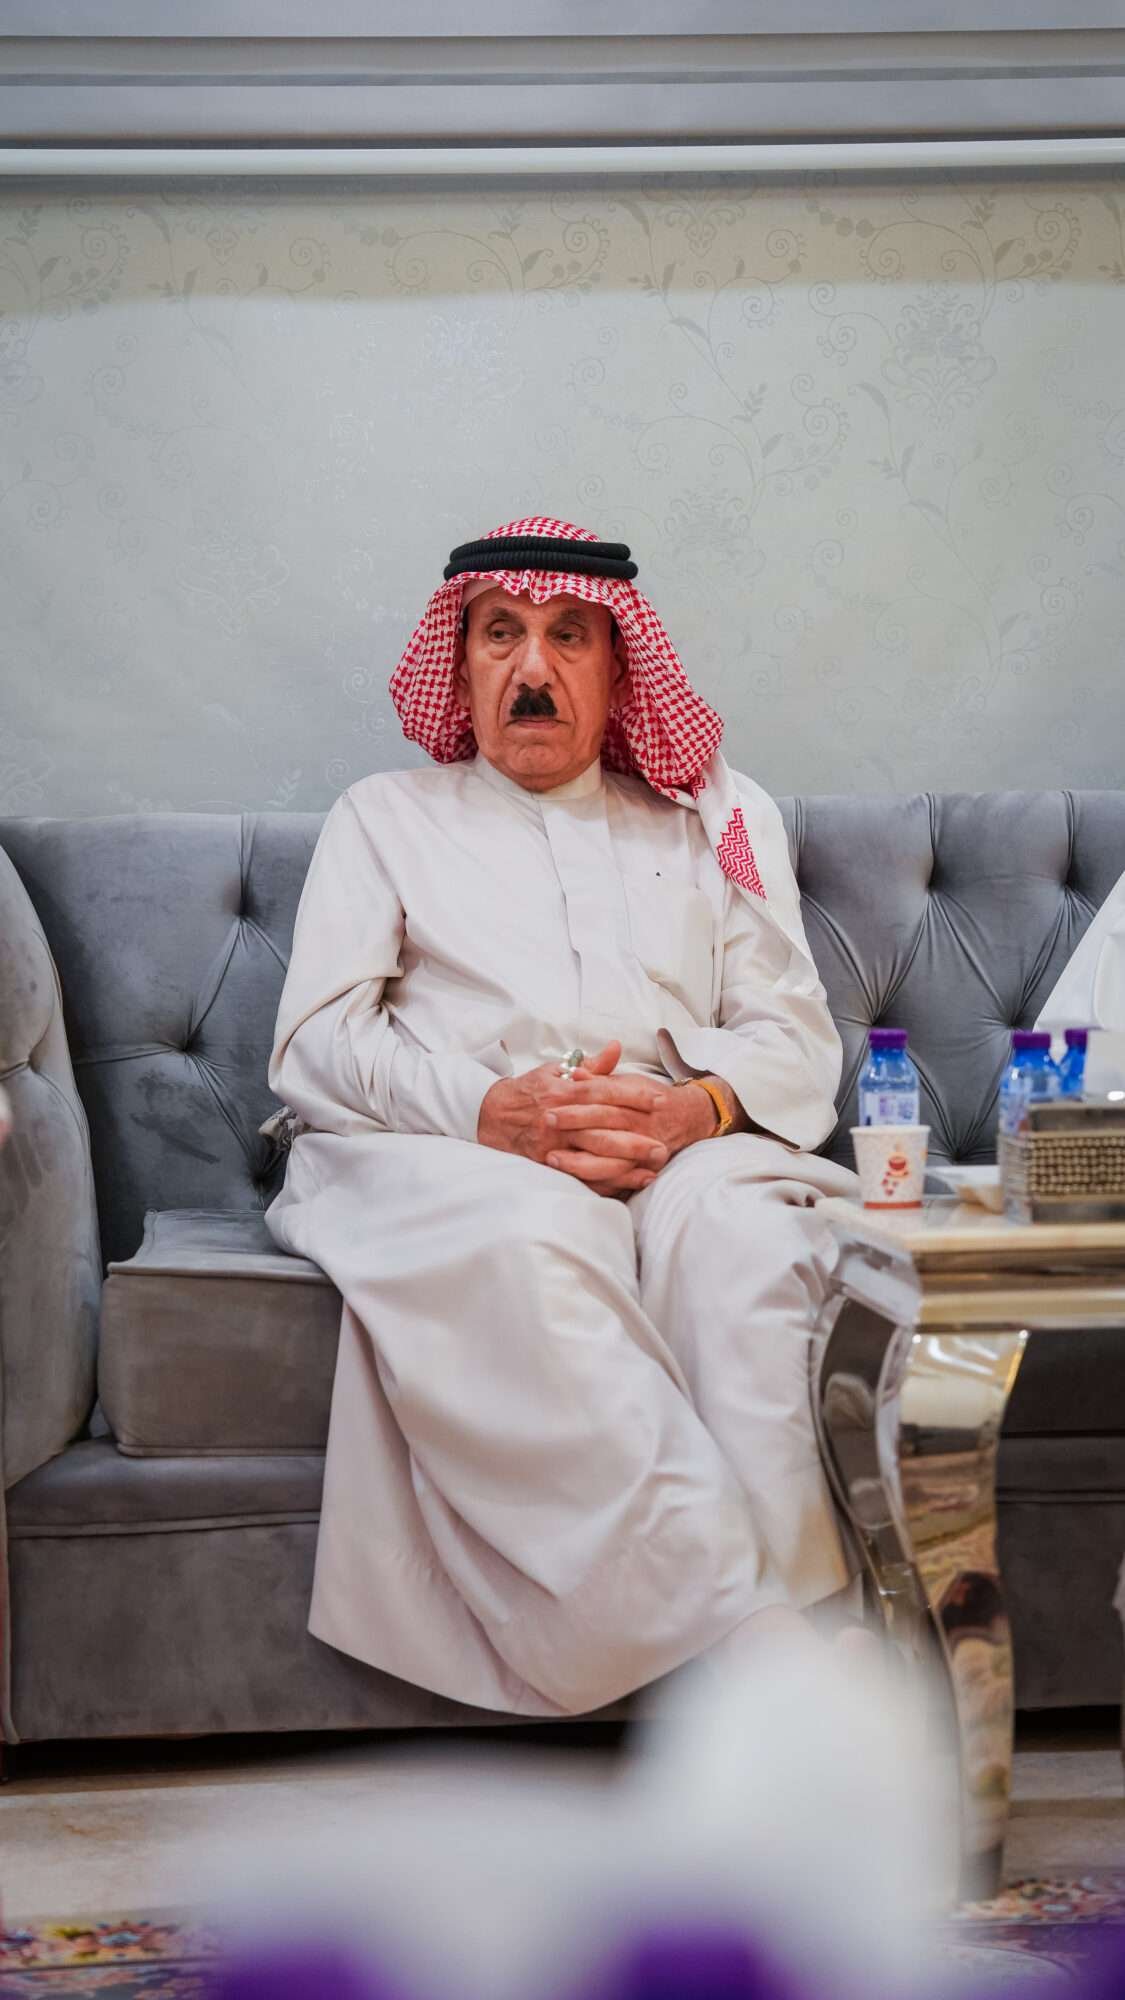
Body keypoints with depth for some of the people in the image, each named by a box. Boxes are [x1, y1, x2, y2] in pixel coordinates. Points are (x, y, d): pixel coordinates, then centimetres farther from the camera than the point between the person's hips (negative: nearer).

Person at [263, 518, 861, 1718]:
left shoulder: (718, 818, 26)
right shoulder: (384, 818, 23)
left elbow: (795, 1038, 14)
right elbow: (316, 1043, 8)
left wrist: (699, 1107, -12)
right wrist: (494, 1112, -12)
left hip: (681, 1151, 2)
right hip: (445, 1154, -1)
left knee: (745, 1235, -35)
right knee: (523, 1238, -38)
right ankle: (744, 1636, -47)